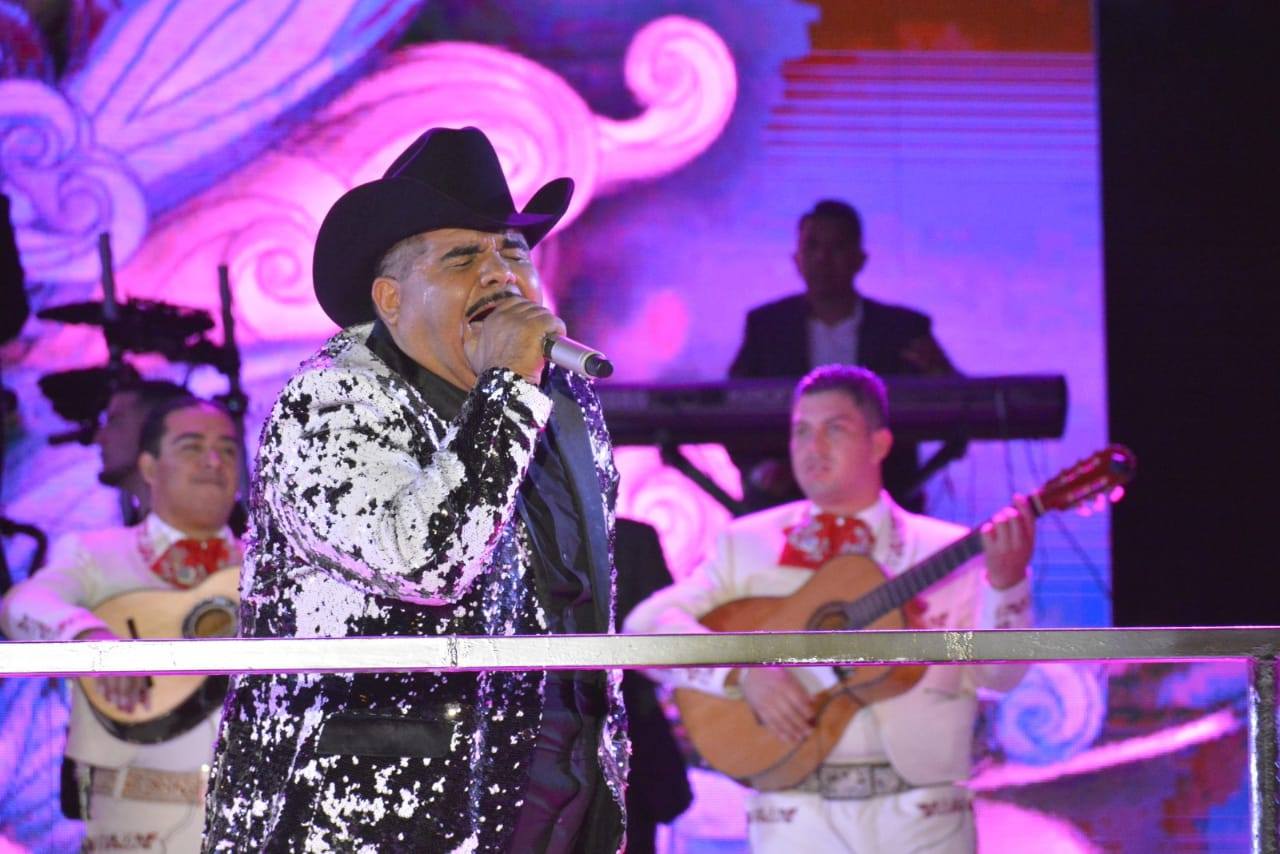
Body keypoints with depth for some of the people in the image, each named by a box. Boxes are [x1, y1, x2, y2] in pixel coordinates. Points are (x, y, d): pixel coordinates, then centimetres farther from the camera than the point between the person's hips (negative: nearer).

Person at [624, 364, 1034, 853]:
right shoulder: (747, 543, 10)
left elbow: (997, 673, -1)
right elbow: (647, 625, 1)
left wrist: (1006, 582, -19)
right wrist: (744, 673, -14)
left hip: (921, 815, 0)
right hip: (798, 814, 0)